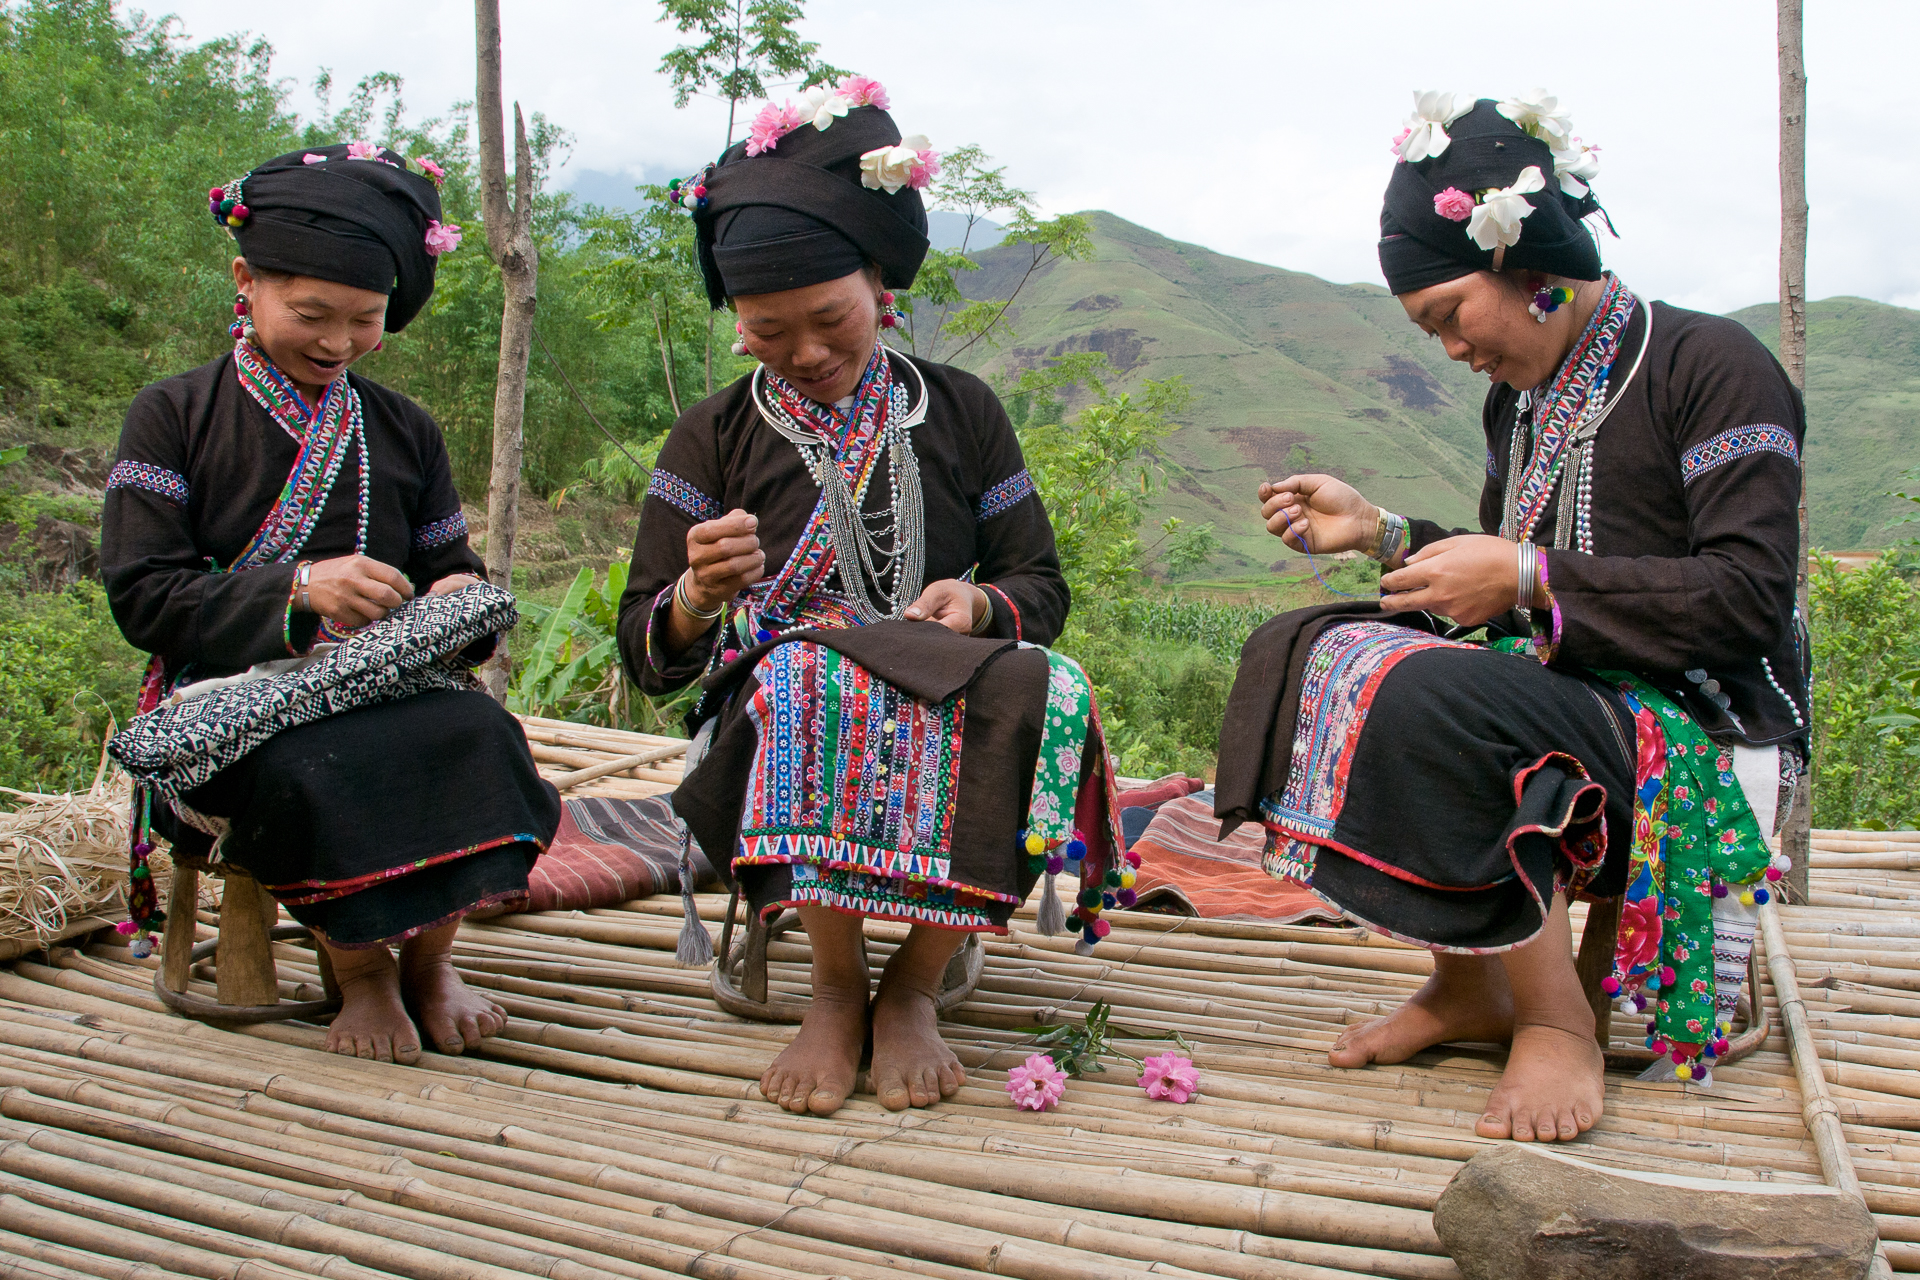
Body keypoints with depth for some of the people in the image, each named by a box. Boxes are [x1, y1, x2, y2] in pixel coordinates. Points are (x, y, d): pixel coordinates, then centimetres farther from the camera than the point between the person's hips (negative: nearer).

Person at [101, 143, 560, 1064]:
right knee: (309, 773, -37)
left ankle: (428, 957, -6)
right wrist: (299, 589, -20)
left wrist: (462, 598, -9)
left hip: (381, 687, 3)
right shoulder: (173, 418, 4)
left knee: (480, 736, -31)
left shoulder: (404, 431, 15)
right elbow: (141, 598, -5)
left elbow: (452, 567, 18)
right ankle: (357, 968, -8)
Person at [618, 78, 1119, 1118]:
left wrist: (975, 602, -11)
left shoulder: (960, 413, 13)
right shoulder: (713, 439, 9)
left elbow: (1042, 587, 14)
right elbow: (648, 657, 4)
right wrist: (699, 595, -21)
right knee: (808, 675, -38)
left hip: (948, 701, 2)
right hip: (776, 718, -1)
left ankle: (910, 987, -16)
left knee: (1041, 689, -33)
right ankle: (836, 988, -16)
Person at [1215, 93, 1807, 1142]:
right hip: (1560, 697, 8)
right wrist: (1381, 534, 6)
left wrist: (1530, 579, -19)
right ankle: (1468, 987, -6)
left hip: (1701, 739, -8)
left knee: (1426, 696, -34)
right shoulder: (1519, 398, 16)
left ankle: (1554, 1020, -18)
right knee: (1300, 652, -10)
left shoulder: (1711, 367, -8)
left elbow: (1748, 600, -16)